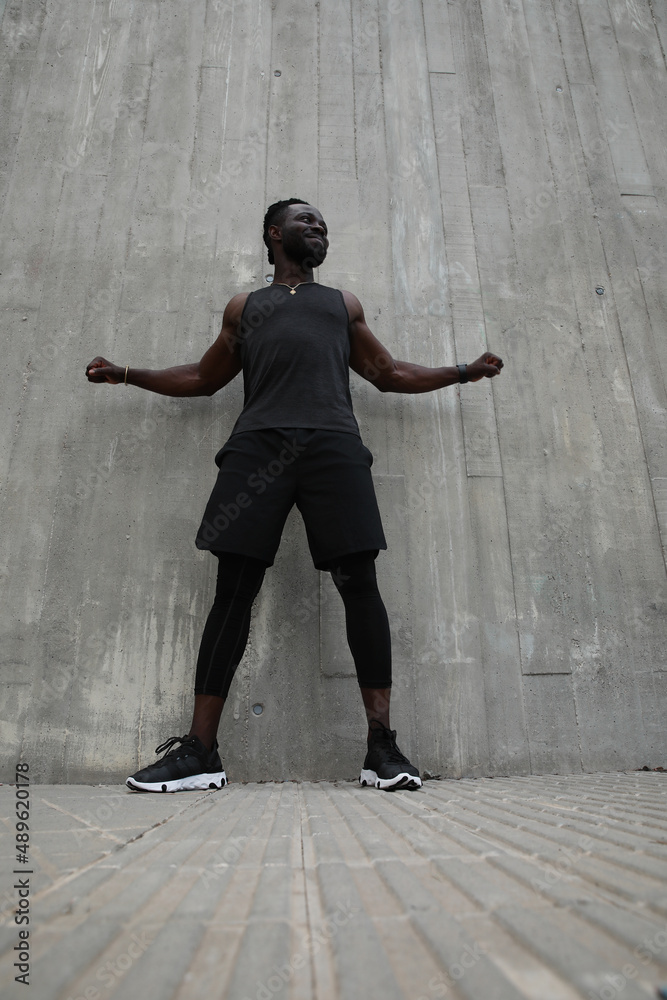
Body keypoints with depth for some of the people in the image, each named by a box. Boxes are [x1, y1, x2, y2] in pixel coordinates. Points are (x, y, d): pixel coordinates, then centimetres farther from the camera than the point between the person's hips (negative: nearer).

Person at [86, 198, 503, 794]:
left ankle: (382, 745, -7)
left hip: (333, 442, 1)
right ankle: (200, 751, -3)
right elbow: (204, 377, 34)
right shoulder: (243, 307, 30)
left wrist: (465, 371, 28)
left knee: (360, 586, -12)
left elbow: (391, 374, 32)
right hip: (259, 442, 0)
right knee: (234, 591, -8)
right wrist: (126, 374, 29)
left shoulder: (344, 305, 32)